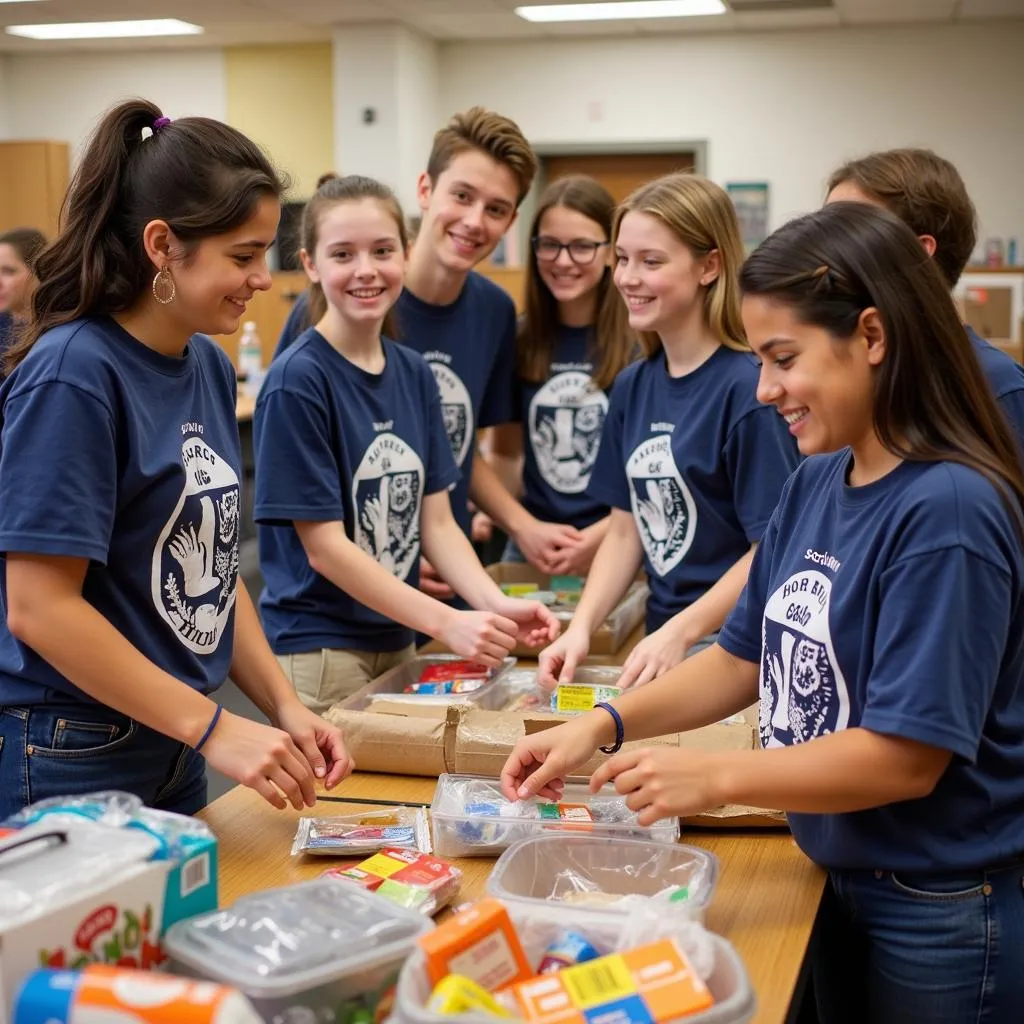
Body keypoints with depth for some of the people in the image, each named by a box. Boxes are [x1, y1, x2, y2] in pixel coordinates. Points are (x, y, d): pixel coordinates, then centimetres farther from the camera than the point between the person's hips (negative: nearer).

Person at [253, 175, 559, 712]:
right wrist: (446, 622, -22)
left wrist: (496, 605, -12)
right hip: (318, 652, -6)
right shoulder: (297, 381, -15)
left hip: (397, 642, 6)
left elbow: (436, 522, 4)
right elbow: (324, 546, -16)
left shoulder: (414, 374, 5)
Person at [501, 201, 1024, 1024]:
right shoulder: (816, 482, 0)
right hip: (844, 884, 7)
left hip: (947, 915, -7)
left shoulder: (947, 511, -24)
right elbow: (745, 657, 7)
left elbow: (907, 756, -24)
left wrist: (714, 778, -23)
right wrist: (605, 725, -5)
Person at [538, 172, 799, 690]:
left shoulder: (748, 387, -14)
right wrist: (580, 627, -3)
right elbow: (626, 530, 10)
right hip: (660, 638, 6)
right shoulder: (632, 387, 7)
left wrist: (681, 632, -21)